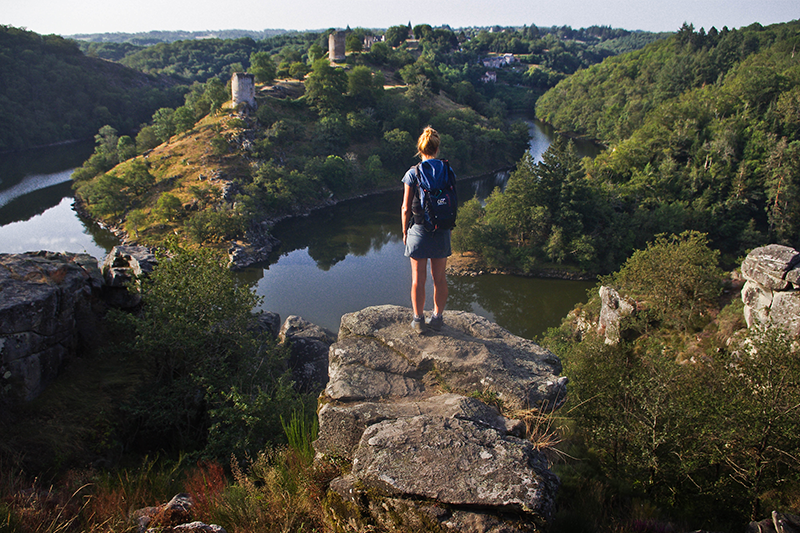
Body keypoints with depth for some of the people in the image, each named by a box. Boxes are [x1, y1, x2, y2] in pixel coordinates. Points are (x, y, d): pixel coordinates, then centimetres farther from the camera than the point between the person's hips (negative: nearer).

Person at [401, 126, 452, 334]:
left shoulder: (413, 174, -10)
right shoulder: (447, 172, -3)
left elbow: (406, 208, -8)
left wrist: (404, 231, 5)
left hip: (419, 231, -3)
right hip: (442, 231, 3)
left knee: (418, 279, 8)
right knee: (439, 278, 14)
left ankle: (418, 320, 17)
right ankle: (437, 318, 24)